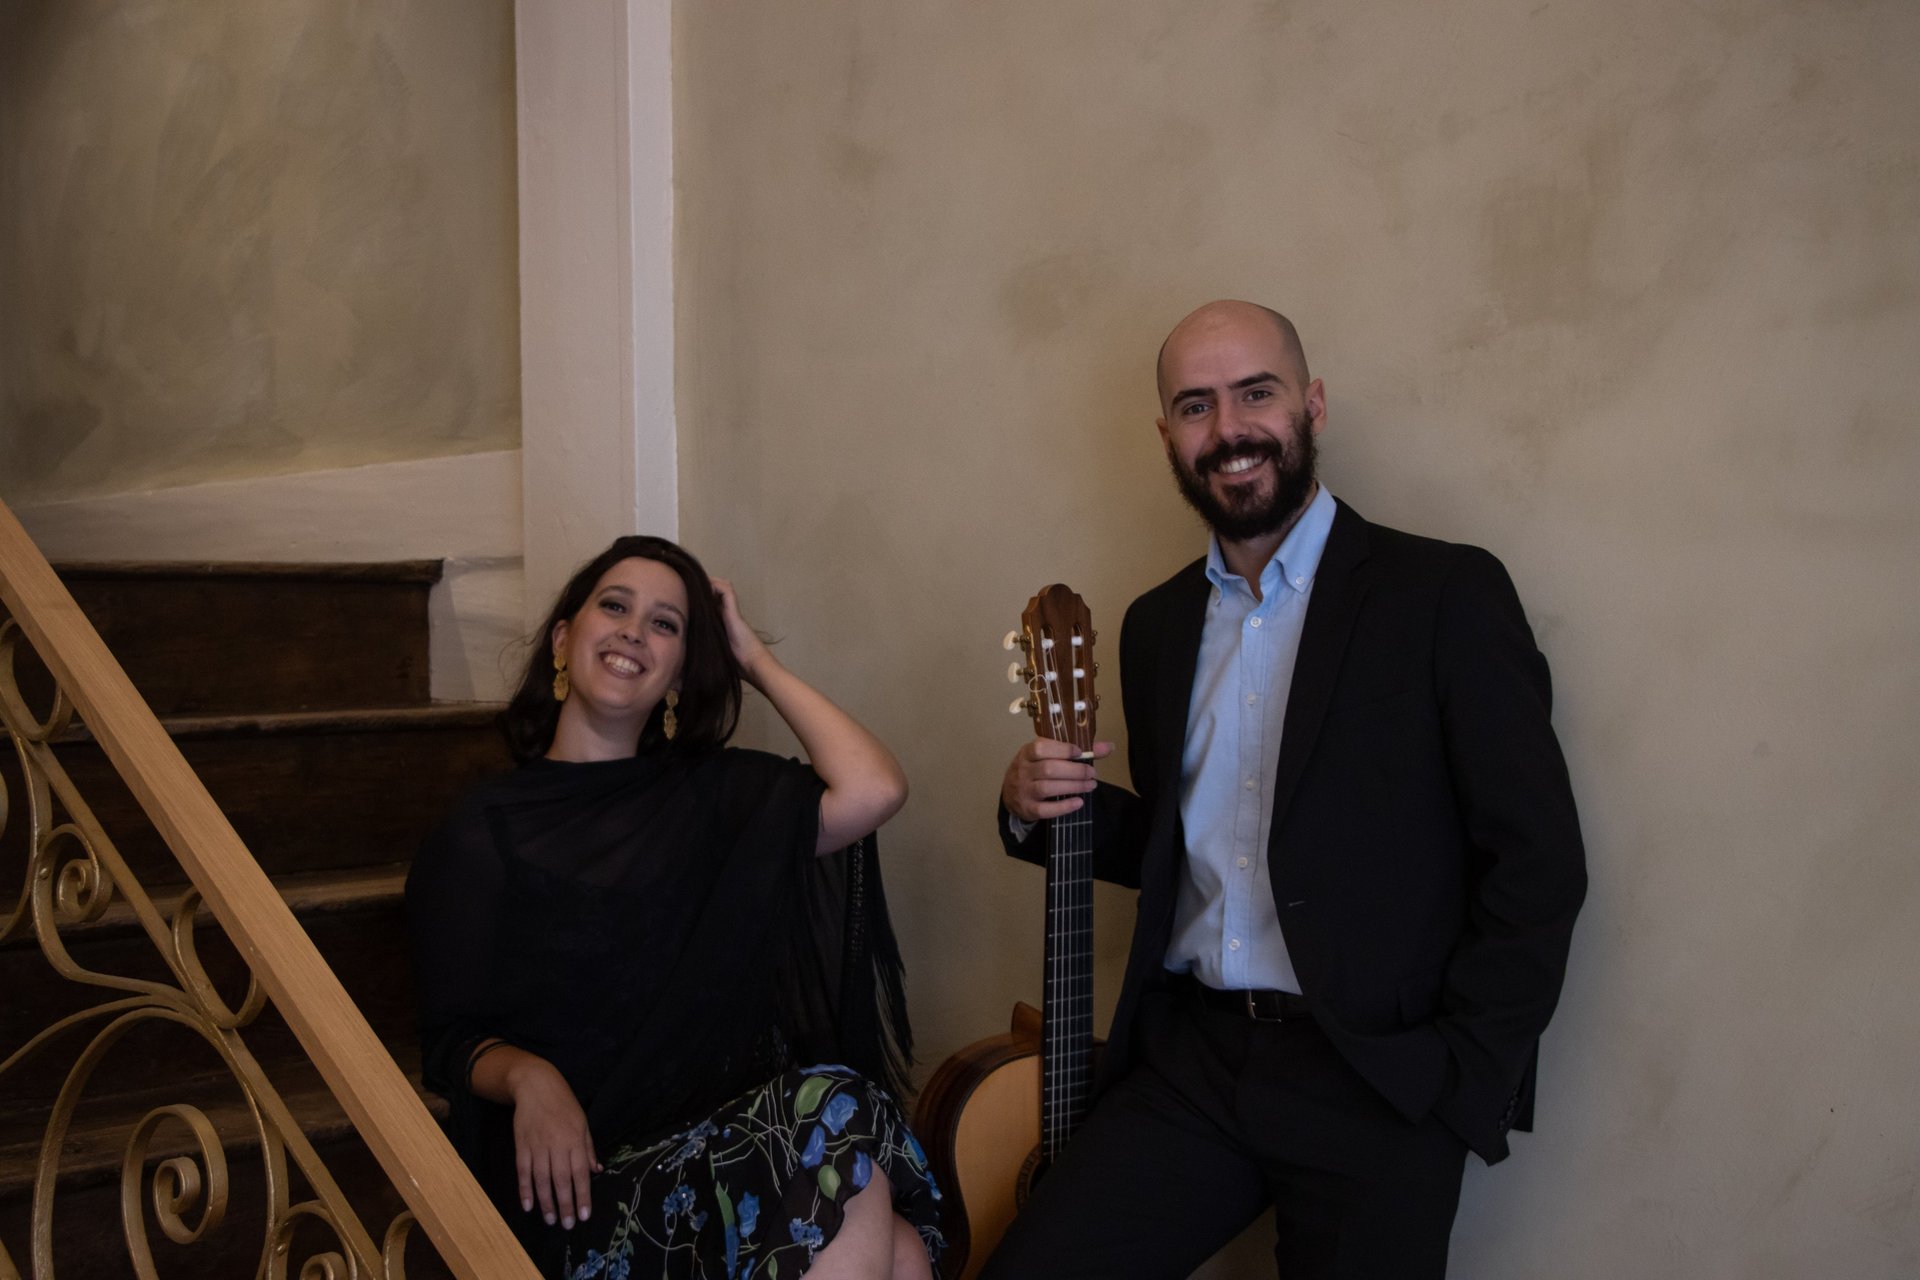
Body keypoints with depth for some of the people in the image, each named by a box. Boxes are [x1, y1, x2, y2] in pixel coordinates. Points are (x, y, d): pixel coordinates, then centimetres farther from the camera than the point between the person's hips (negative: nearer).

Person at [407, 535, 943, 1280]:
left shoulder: (714, 794, 10)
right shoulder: (482, 835, 6)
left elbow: (872, 790, -8)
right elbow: (453, 1041, 4)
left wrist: (755, 660, 4)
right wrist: (530, 1078, -18)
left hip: (741, 1131, 2)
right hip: (582, 1175, -2)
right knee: (837, 1117, -29)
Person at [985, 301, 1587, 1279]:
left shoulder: (1447, 595, -4)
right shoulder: (1155, 624, 12)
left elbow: (1539, 865, -6)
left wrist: (1457, 1087, -10)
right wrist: (1043, 810, 2)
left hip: (1373, 1083, -3)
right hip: (1187, 1067, 4)